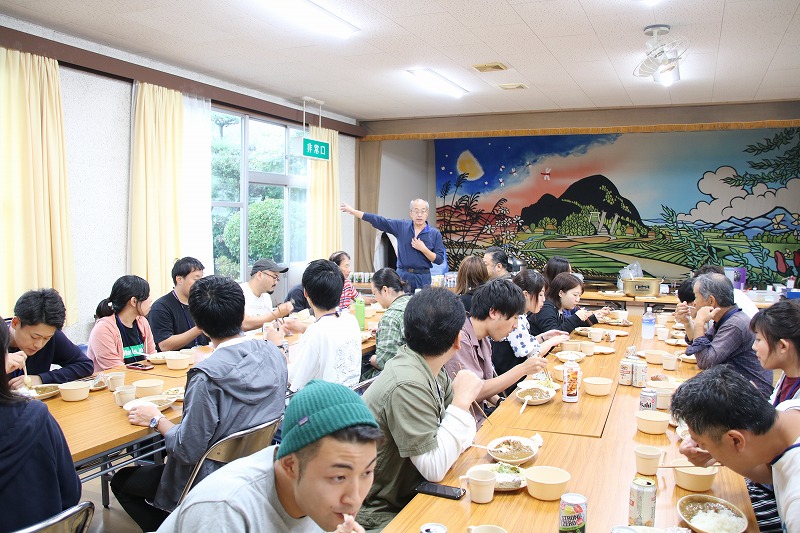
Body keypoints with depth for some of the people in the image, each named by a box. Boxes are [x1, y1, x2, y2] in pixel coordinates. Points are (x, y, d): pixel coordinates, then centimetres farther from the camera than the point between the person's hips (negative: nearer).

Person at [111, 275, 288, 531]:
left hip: (212, 482, -7)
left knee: (121, 481, 16)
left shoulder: (207, 376, -29)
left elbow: (188, 450, -22)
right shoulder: (274, 354, -11)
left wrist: (157, 420, -7)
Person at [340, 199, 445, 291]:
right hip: (402, 276, 1)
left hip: (423, 278, -1)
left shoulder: (435, 233, 0)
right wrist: (353, 211, -2)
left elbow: (439, 259, -1)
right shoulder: (401, 226, 2)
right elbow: (378, 221, 1)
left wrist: (423, 249, -14)